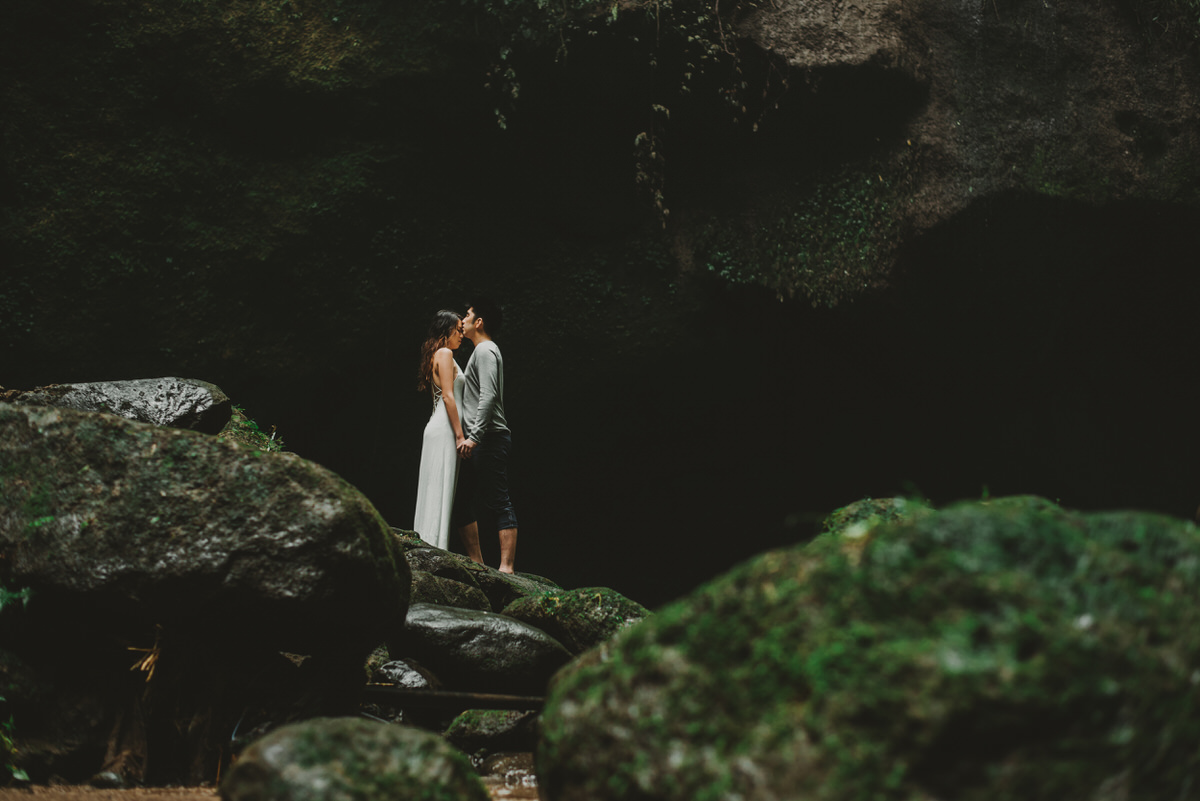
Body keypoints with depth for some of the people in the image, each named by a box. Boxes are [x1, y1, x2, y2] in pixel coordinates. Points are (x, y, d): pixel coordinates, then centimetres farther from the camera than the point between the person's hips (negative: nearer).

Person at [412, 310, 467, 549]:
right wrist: (460, 435, -17)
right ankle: (435, 547, -12)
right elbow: (448, 396, -15)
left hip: (438, 429, 10)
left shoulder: (438, 355, 22)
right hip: (445, 430, -10)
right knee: (441, 491, -11)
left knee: (436, 491, 7)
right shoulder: (445, 353, -7)